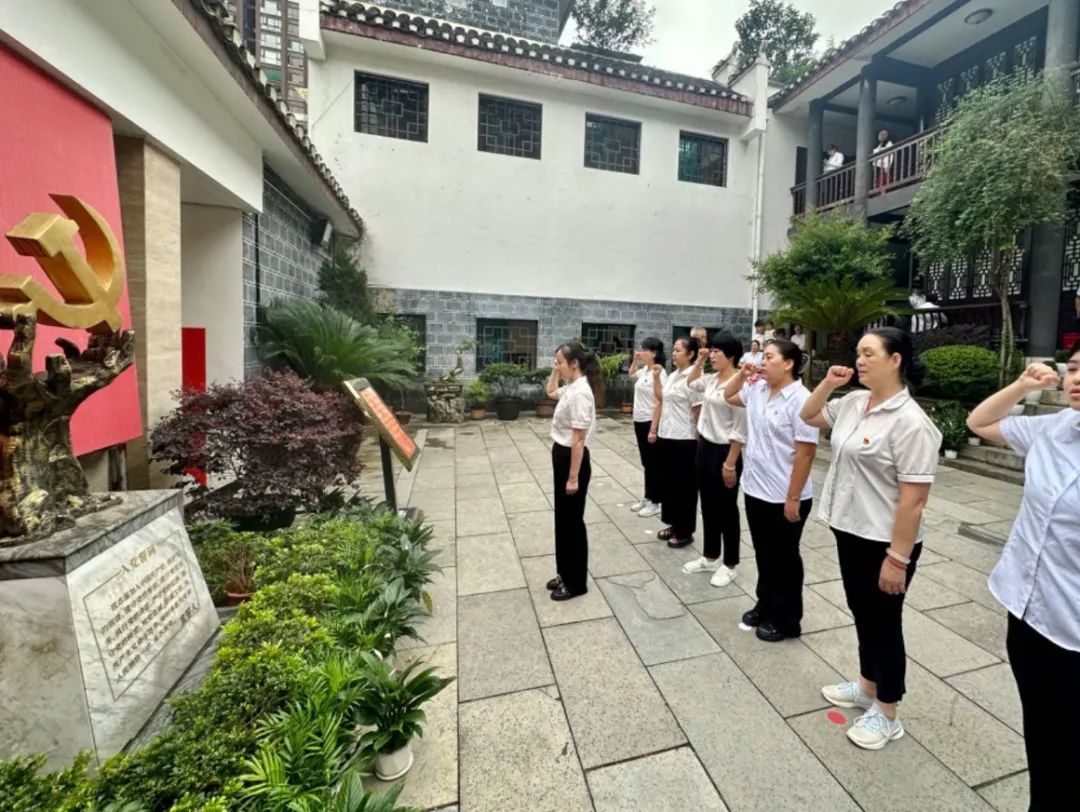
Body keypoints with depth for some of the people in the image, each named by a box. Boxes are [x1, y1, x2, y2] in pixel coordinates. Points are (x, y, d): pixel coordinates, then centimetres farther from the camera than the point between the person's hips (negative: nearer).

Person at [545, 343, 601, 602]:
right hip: (562, 457, 10)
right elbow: (550, 391, 31)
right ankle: (565, 574, 34)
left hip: (572, 459, -10)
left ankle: (576, 583, 22)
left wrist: (574, 477, -21)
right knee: (563, 518, 18)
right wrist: (554, 372, 13)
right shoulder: (570, 388, 7)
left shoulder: (580, 393, -22)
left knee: (572, 521, 5)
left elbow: (579, 439, -23)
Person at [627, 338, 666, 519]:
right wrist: (635, 360, 14)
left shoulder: (659, 373, -17)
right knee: (646, 463, 16)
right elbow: (631, 375, 32)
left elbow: (659, 403, -20)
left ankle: (655, 502, 15)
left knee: (653, 464, 3)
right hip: (639, 421, 8)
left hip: (650, 422, -8)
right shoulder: (644, 370, 7)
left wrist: (653, 429, -22)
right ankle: (647, 497, 28)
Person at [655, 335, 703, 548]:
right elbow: (661, 398, 22)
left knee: (685, 486, 4)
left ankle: (685, 532, 18)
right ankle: (674, 525, 31)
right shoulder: (672, 375, 9)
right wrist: (656, 376, 11)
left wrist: (698, 440, -12)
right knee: (670, 482, 16)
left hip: (684, 439, -8)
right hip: (667, 436, 9)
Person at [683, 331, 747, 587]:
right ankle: (710, 557, 32)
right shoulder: (711, 379, 5)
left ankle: (729, 564, 24)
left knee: (726, 509, 7)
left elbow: (740, 429, -19)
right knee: (708, 505, 17)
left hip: (724, 451, -8)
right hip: (704, 447, 8)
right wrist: (698, 361, 13)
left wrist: (731, 463, -19)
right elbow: (691, 383, 29)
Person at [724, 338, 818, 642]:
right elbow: (728, 396, 23)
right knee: (763, 555, 21)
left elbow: (805, 452, -20)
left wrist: (793, 499, -19)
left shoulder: (800, 400, -19)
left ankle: (786, 620, 28)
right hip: (755, 490, 7)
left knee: (784, 560, 10)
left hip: (784, 498, -7)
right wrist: (742, 374, 5)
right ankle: (766, 607, 38)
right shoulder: (757, 389, 4)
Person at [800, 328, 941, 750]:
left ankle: (886, 713, 31)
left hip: (885, 541, -8)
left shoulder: (910, 422, -22)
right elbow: (809, 417, 18)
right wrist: (827, 385, 1)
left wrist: (898, 558, -20)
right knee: (861, 613, 22)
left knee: (882, 623, 10)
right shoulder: (854, 402, 2)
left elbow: (913, 498, -22)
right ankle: (867, 685, 43)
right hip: (849, 531, 8)